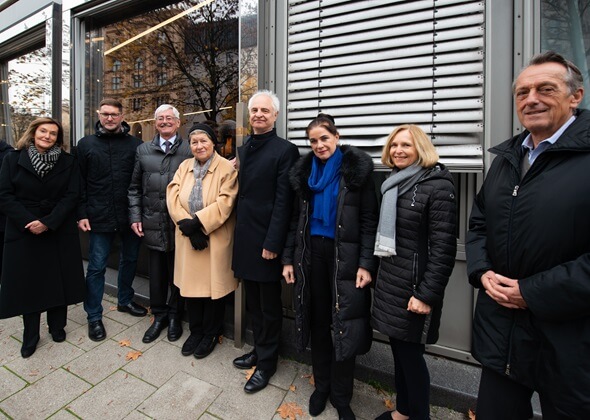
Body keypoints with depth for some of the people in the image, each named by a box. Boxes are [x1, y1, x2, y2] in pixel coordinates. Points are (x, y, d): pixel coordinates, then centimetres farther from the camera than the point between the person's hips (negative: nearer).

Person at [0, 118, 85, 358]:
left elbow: (72, 195, -5)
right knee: (27, 283, 7)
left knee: (58, 280, 8)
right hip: (24, 232, 0)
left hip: (59, 233, 0)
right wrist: (28, 222, -15)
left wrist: (48, 222, -15)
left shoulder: (68, 162, 2)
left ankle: (57, 326, 26)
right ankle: (30, 336, 22)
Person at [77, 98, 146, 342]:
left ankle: (125, 300, 37)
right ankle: (94, 317, 22)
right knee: (96, 267, 5)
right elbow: (80, 184, 4)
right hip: (99, 218, -1)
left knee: (129, 260, 15)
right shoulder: (86, 144, 5)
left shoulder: (135, 144, 2)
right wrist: (82, 214, -3)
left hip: (130, 216, 1)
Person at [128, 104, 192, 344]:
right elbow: (135, 187, 12)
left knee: (177, 273, 11)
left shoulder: (189, 150, -1)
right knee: (156, 273, 13)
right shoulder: (143, 151, 10)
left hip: (180, 224, -3)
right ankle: (159, 315, 32)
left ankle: (175, 316, 30)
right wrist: (135, 216, 6)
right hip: (153, 224, 3)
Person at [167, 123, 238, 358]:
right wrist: (188, 227, -15)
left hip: (215, 239, -4)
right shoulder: (184, 167, 9)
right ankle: (195, 331, 33)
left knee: (212, 285, 8)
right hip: (188, 238, 5)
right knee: (191, 284, 13)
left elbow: (224, 203, -17)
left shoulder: (226, 169, -8)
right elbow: (173, 198, -2)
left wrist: (197, 222, -21)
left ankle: (211, 333, 29)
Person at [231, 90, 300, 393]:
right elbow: (240, 194, 11)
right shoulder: (242, 150, 12)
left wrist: (272, 243, -17)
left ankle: (266, 362, 30)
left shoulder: (285, 150, -10)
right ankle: (259, 349, 40)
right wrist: (239, 236, 5)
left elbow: (283, 202, -15)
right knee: (253, 302, 20)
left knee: (269, 306, 10)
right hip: (245, 239, 7)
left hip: (266, 241, -7)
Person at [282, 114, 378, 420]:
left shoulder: (357, 168, -3)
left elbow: (369, 220, -6)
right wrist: (288, 258, 7)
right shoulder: (304, 171, 9)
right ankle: (321, 385, 34)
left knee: (343, 325, 5)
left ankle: (341, 395, 27)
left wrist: (366, 264, -13)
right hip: (312, 252, 4)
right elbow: (296, 219, 10)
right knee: (318, 321, 13)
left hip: (345, 254, -3)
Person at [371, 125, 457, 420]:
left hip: (414, 286, -7)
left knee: (411, 354, 6)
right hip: (389, 281, 7)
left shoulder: (437, 186, -12)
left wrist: (427, 294, -18)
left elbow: (444, 247, -16)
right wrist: (377, 273, 13)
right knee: (398, 349, 18)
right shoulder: (393, 184, 11)